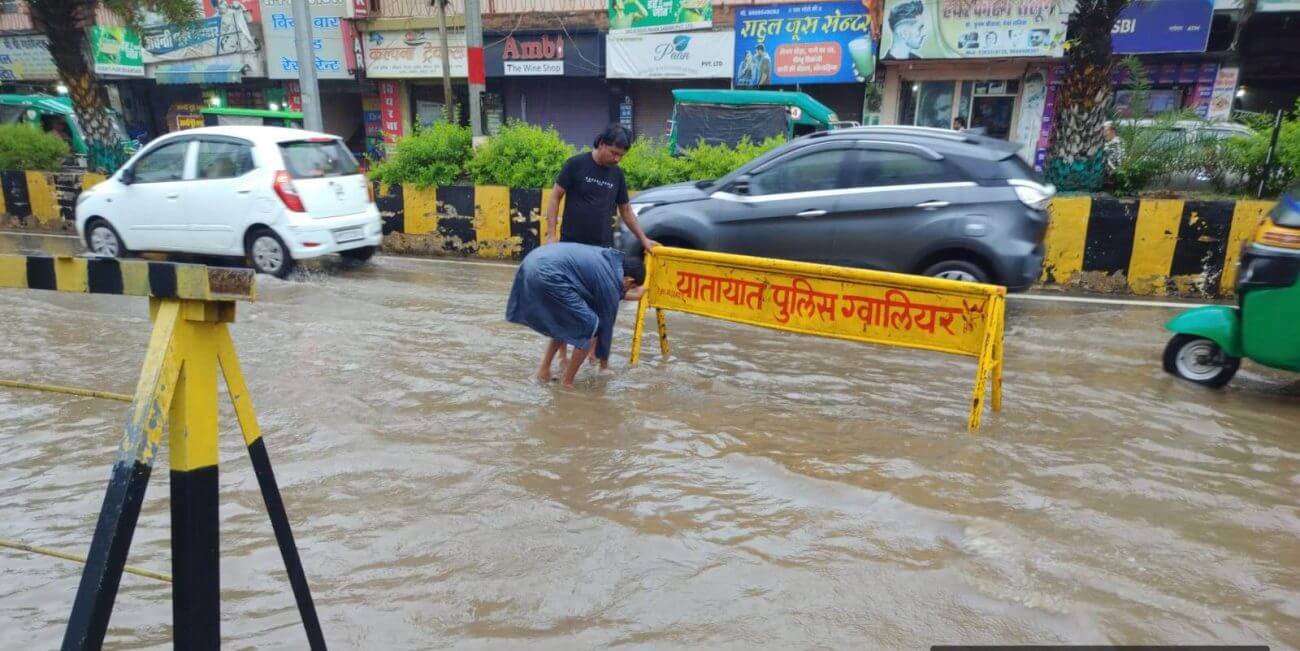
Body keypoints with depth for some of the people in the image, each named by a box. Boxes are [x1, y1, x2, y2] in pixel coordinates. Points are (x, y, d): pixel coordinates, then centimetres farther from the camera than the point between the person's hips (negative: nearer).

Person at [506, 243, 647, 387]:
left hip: (533, 262, 10)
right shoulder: (610, 284, 1)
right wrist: (604, 364, 25)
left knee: (564, 322, 26)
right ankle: (567, 382, 11)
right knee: (589, 327, 2)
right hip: (547, 274, -10)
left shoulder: (611, 259, 22)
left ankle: (543, 370, 27)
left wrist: (623, 295, 54)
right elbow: (605, 324, 12)